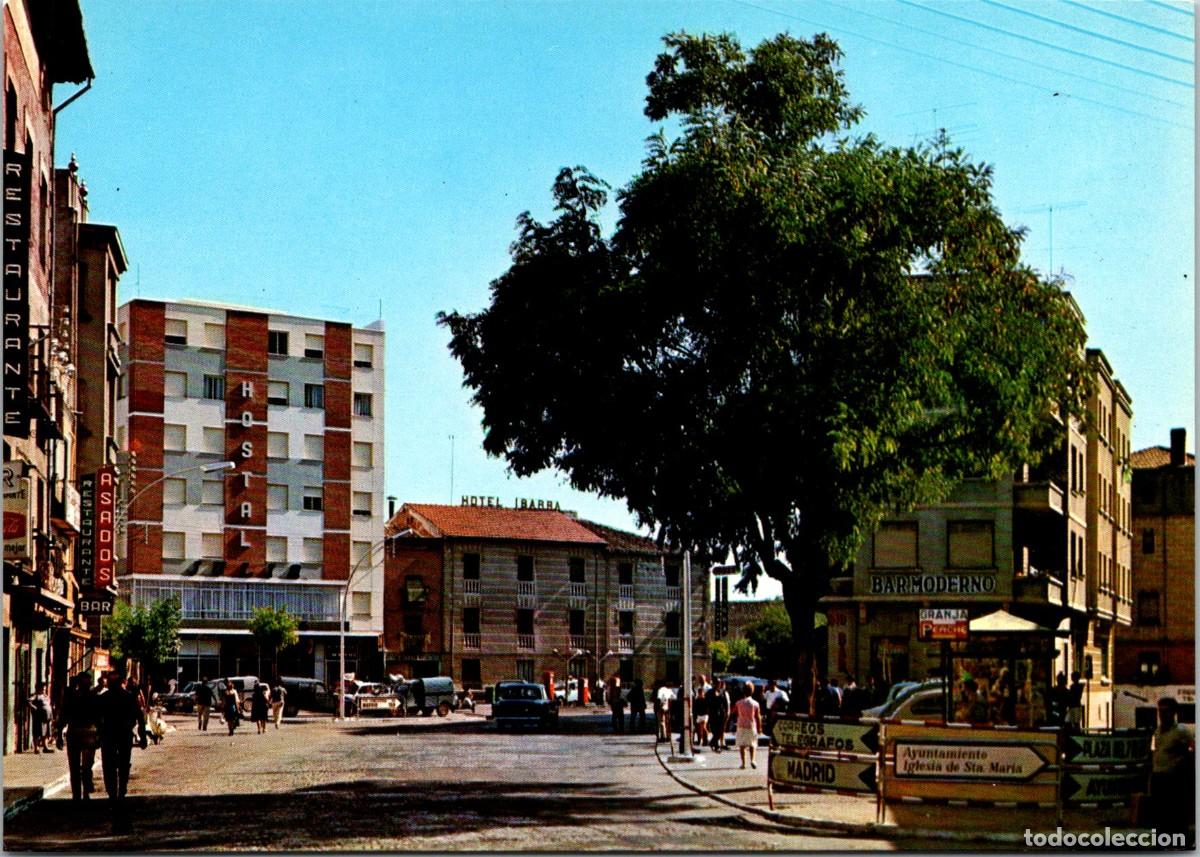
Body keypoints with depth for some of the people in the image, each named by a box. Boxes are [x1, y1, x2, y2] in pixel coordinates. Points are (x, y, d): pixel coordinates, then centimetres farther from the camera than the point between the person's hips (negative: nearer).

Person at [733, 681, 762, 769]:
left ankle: (743, 762, 3)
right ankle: (752, 760, -4)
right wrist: (759, 727, 5)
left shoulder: (739, 703, -7)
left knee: (741, 745, 7)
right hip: (752, 726, 0)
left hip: (741, 726, 0)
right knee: (752, 744, 13)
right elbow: (758, 717, -4)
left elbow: (734, 713, 6)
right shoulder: (755, 704, -9)